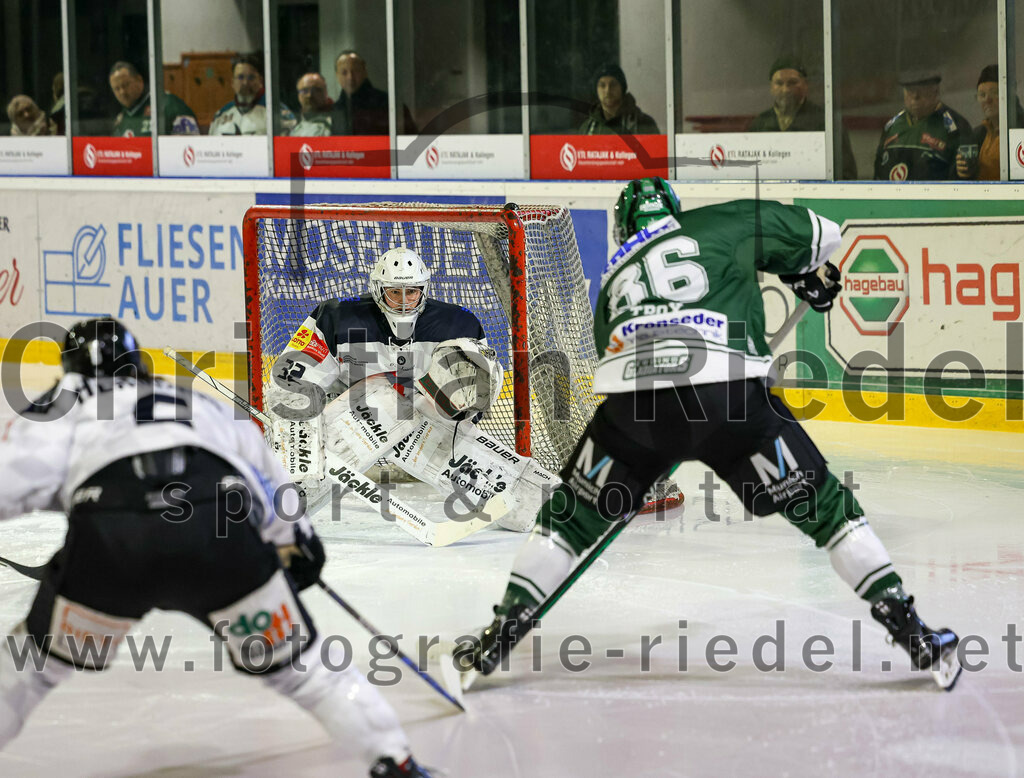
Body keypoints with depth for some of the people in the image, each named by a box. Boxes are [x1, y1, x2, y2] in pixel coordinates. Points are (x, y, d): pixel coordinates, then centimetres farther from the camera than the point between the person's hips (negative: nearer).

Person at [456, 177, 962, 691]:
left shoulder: (614, 278, 34)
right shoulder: (722, 225, 24)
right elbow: (817, 234, 29)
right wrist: (814, 278, 50)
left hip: (633, 401, 2)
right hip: (729, 393, -2)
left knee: (578, 510, 23)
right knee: (818, 503, 13)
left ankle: (502, 631, 19)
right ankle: (910, 631, 10)